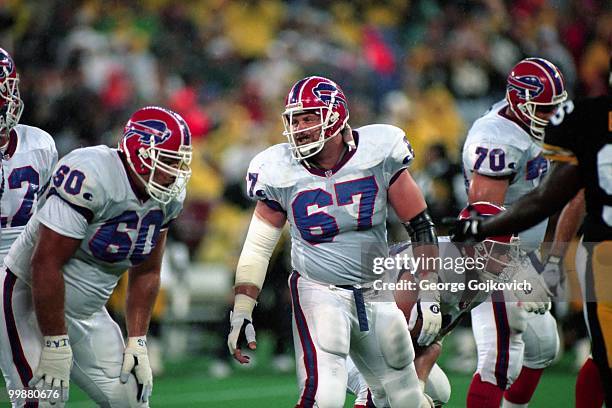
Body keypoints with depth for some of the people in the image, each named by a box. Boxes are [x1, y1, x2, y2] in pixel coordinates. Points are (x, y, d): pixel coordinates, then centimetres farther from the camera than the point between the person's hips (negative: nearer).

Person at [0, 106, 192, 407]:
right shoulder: (92, 178, -28)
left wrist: (137, 342, 4)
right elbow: (46, 263, -28)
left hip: (88, 312, 8)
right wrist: (56, 346, -24)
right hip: (30, 300, -8)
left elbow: (145, 273, 12)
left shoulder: (167, 198, -1)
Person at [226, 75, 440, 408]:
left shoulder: (377, 154, -11)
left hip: (375, 292, 2)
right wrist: (241, 314, -5)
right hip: (318, 291, -2)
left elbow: (419, 227, -3)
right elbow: (257, 248, 1)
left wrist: (429, 297, -6)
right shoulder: (281, 172, -10)